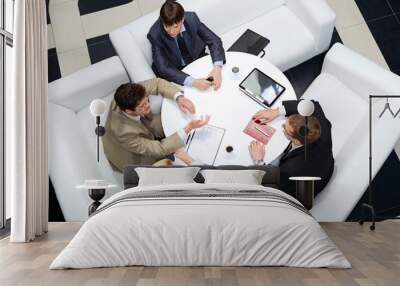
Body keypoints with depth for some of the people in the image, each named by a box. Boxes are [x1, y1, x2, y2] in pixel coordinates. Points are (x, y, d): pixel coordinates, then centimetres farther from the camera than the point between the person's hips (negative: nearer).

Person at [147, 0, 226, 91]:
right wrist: (193, 82, -45)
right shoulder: (155, 34, -28)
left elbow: (214, 41, -14)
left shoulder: (191, 19, -22)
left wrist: (217, 68, -33)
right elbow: (163, 68, -31)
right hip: (174, 73, -3)